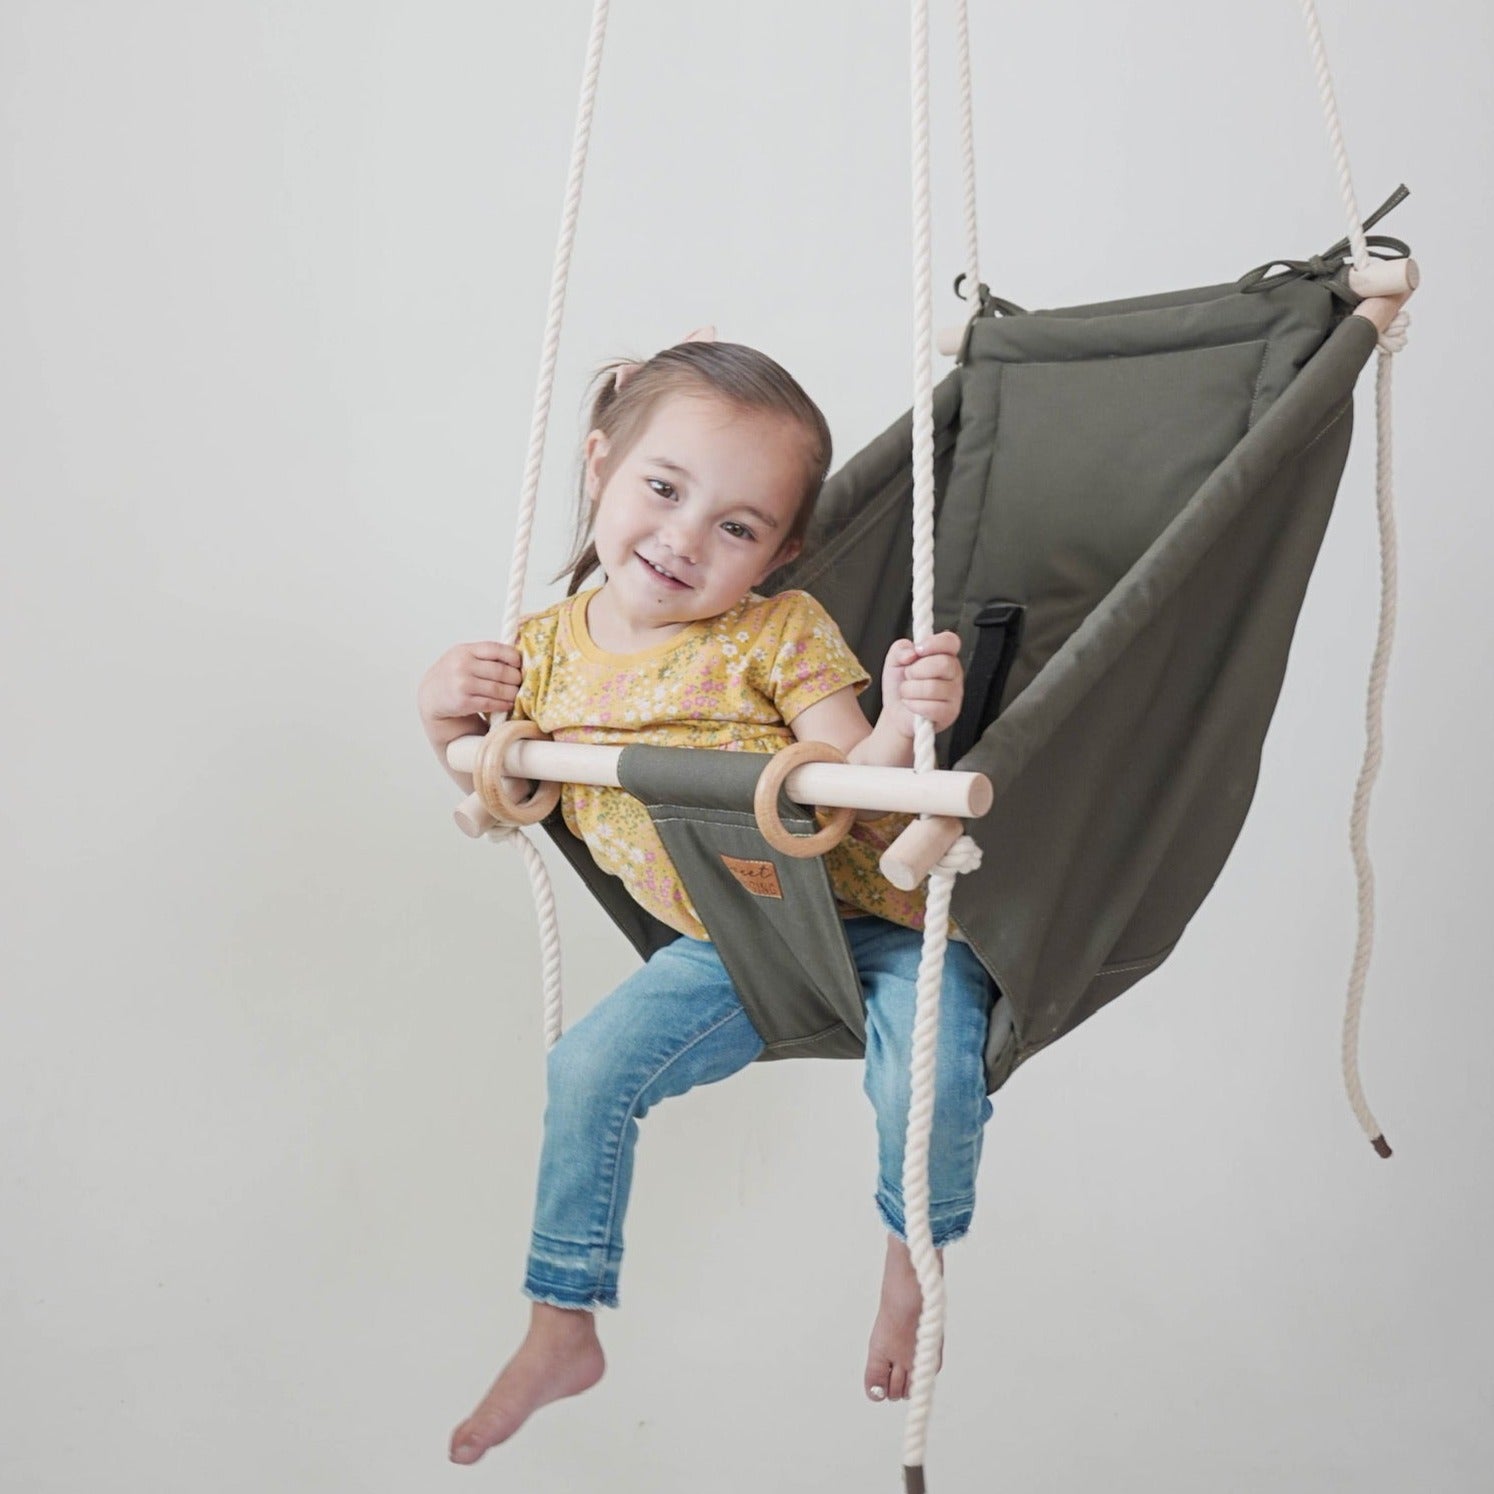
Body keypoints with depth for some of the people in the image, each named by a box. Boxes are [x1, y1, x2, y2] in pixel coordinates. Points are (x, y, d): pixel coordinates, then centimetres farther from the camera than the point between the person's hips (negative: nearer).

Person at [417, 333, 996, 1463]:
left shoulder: (780, 633, -19)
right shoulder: (552, 649, -5)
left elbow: (856, 798, -26)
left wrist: (903, 724, -46)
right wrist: (448, 722, -8)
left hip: (876, 914, -4)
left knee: (929, 1071, -29)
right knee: (588, 1071, -1)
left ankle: (913, 1260, 7)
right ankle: (563, 1331, 19)